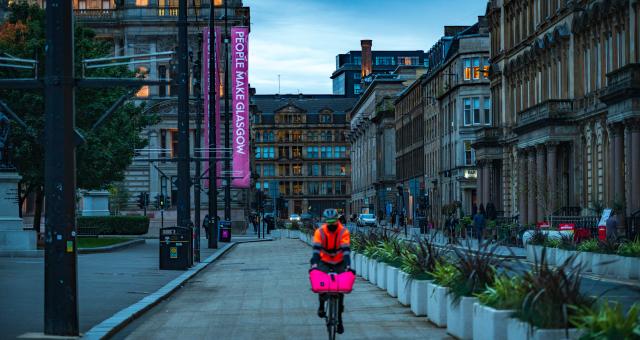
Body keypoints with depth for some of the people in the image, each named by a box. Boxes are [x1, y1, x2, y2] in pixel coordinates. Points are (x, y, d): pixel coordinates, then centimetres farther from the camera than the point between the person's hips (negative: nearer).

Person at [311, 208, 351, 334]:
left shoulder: (344, 232, -18)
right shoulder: (320, 232, -17)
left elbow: (346, 250, -25)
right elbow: (316, 250, -25)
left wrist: (348, 265, -37)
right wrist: (314, 264, -39)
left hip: (339, 263, 0)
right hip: (324, 262, 0)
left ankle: (339, 317, 5)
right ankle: (321, 305, 11)